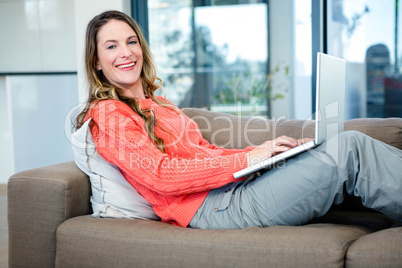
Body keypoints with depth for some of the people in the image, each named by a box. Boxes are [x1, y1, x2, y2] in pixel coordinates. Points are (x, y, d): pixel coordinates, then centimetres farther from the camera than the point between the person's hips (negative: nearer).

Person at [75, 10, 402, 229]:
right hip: (211, 208, -8)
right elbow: (161, 175, -15)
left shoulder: (155, 104, 25)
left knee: (351, 143, -4)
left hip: (233, 187, 9)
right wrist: (247, 160, -16)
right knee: (349, 149, -17)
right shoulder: (108, 115, -2)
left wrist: (259, 149, 3)